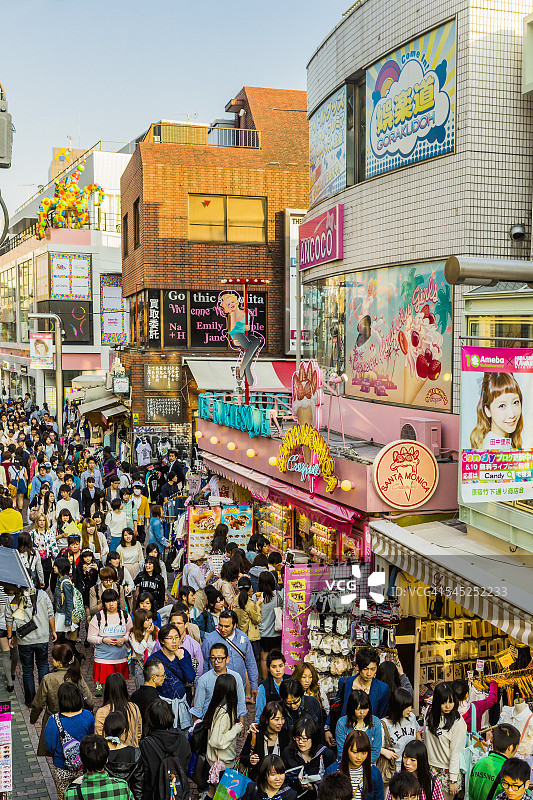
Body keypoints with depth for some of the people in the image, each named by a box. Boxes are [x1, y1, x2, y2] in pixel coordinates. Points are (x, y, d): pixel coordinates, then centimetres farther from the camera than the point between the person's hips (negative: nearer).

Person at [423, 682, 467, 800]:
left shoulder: (458, 723, -14)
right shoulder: (430, 717, 2)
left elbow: (456, 753, -14)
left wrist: (453, 780, -14)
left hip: (447, 771, -4)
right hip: (430, 768, 4)